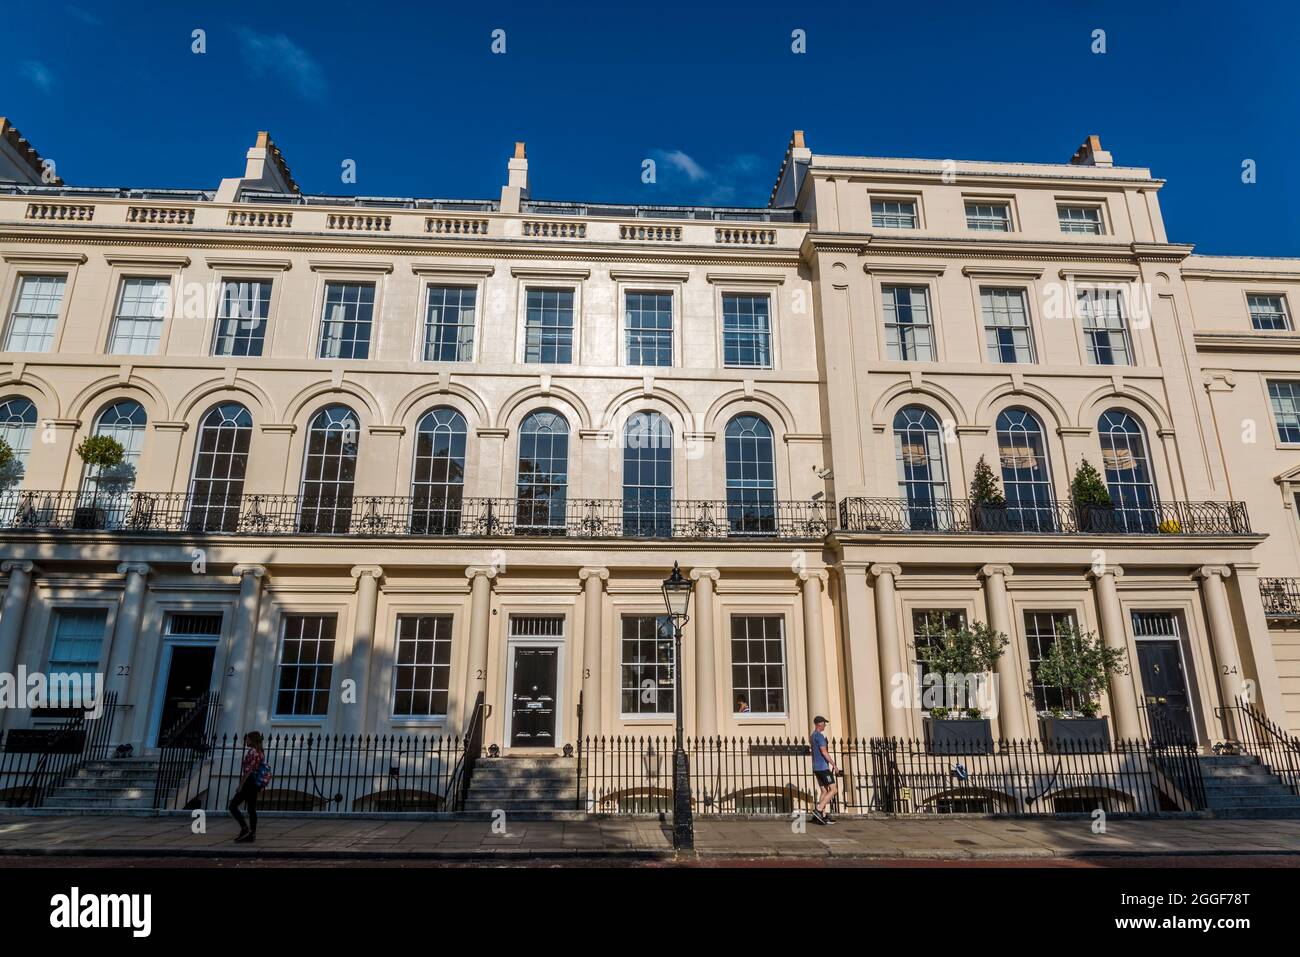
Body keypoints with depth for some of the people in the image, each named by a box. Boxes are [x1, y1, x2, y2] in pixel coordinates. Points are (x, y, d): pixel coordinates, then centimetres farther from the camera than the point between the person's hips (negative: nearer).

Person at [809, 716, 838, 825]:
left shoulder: (813, 736, 17)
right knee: (834, 790, -6)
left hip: (816, 768, 9)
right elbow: (824, 752, -20)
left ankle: (823, 816, 6)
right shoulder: (820, 736, -13)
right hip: (823, 767, -9)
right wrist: (834, 765, -15)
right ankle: (818, 810, -13)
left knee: (824, 791, 9)